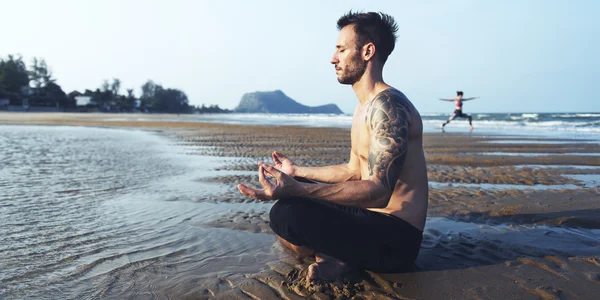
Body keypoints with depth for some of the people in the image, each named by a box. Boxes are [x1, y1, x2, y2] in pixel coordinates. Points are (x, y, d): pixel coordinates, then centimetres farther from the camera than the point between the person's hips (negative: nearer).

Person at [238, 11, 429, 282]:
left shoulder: (387, 106, -20)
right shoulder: (364, 107, 13)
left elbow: (378, 191, -30)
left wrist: (295, 189, -41)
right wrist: (297, 172, 26)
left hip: (394, 238, -10)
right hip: (371, 218, 10)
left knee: (286, 214, -27)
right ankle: (339, 256, 1)